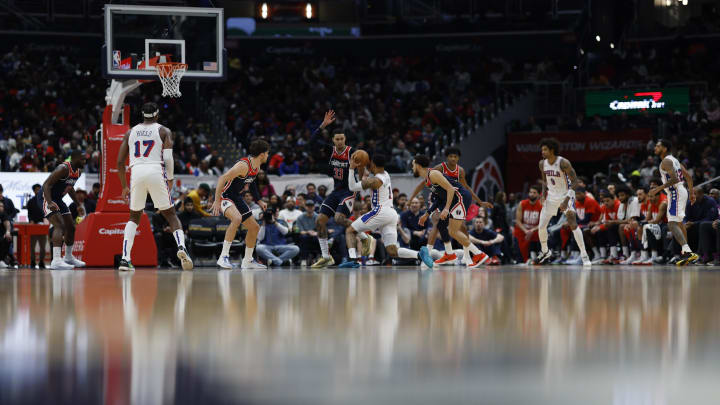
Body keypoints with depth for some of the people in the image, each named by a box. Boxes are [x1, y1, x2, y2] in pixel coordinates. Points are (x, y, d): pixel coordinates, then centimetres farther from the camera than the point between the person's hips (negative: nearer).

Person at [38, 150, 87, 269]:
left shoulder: (77, 172, 5)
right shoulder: (63, 169, -24)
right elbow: (46, 184, -29)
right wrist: (50, 203, -42)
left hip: (58, 199, 10)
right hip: (46, 197, -10)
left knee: (71, 227, 16)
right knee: (60, 226, -25)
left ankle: (69, 257, 36)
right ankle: (56, 260, -36)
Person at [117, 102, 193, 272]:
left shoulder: (130, 132, 18)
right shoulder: (164, 131, 10)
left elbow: (120, 162, 15)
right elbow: (168, 159, -4)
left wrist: (124, 186, 23)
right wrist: (170, 179, 9)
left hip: (136, 173, 2)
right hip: (156, 172, -2)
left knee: (134, 217, 19)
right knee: (170, 215, 10)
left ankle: (125, 258, 3)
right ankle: (181, 246, -17)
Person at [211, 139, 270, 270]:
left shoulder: (256, 167, 4)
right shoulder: (244, 165, -25)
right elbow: (222, 179, -29)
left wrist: (259, 201, 20)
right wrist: (217, 201, -32)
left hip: (237, 198, 10)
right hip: (225, 196, -10)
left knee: (254, 228, 13)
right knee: (237, 218, -37)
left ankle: (247, 261, 27)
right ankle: (223, 256, -32)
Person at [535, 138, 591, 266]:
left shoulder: (563, 163, -22)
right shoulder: (542, 164, -3)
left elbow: (575, 182, -21)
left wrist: (567, 200, -29)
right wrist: (543, 193, -2)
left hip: (566, 195, -6)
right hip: (551, 196, 6)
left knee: (573, 225, -19)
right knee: (541, 226, 4)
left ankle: (584, 255, -14)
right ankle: (545, 252, 28)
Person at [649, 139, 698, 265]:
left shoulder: (666, 161, -13)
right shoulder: (674, 160, 18)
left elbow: (674, 179, -25)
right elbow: (688, 177, 19)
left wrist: (659, 189, -25)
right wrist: (692, 193, 24)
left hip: (675, 192, -10)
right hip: (681, 191, 10)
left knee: (672, 224, -17)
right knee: (679, 223, 24)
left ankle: (687, 252, -31)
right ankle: (685, 251, 34)